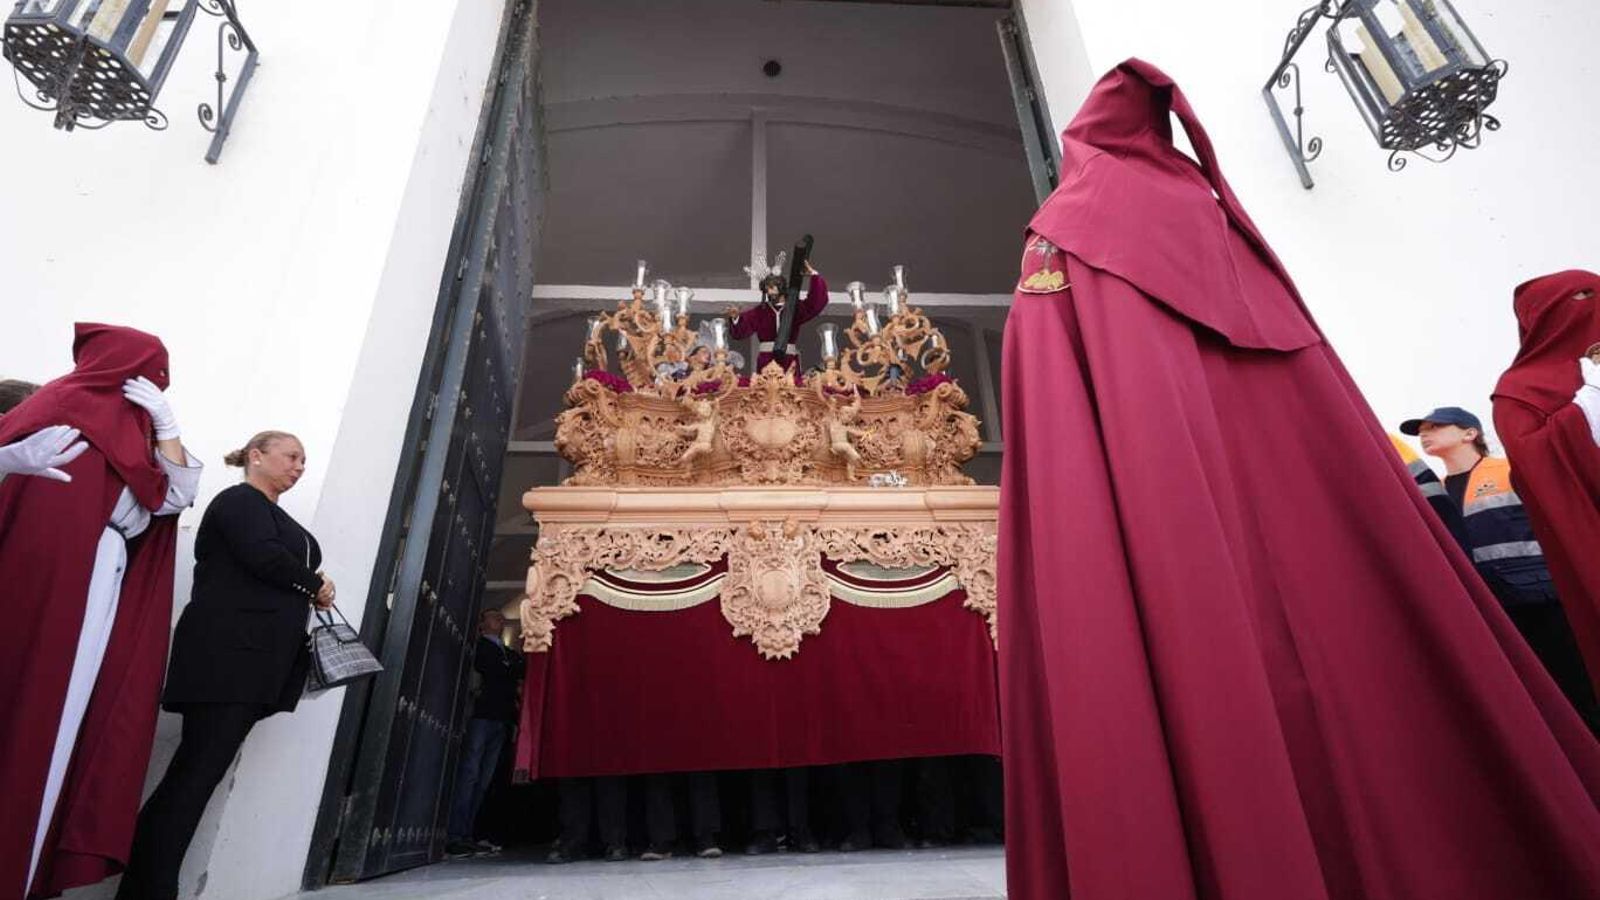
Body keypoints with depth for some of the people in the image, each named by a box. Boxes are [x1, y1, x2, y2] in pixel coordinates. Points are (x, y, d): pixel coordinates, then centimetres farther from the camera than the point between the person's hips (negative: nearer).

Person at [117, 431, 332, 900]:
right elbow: (263, 557, -19)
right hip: (226, 655, -9)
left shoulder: (278, 519, 25)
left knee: (199, 774, 7)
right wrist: (315, 585, -5)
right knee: (196, 773, -9)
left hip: (255, 662, 9)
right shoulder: (240, 500, -3)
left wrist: (310, 589, 0)